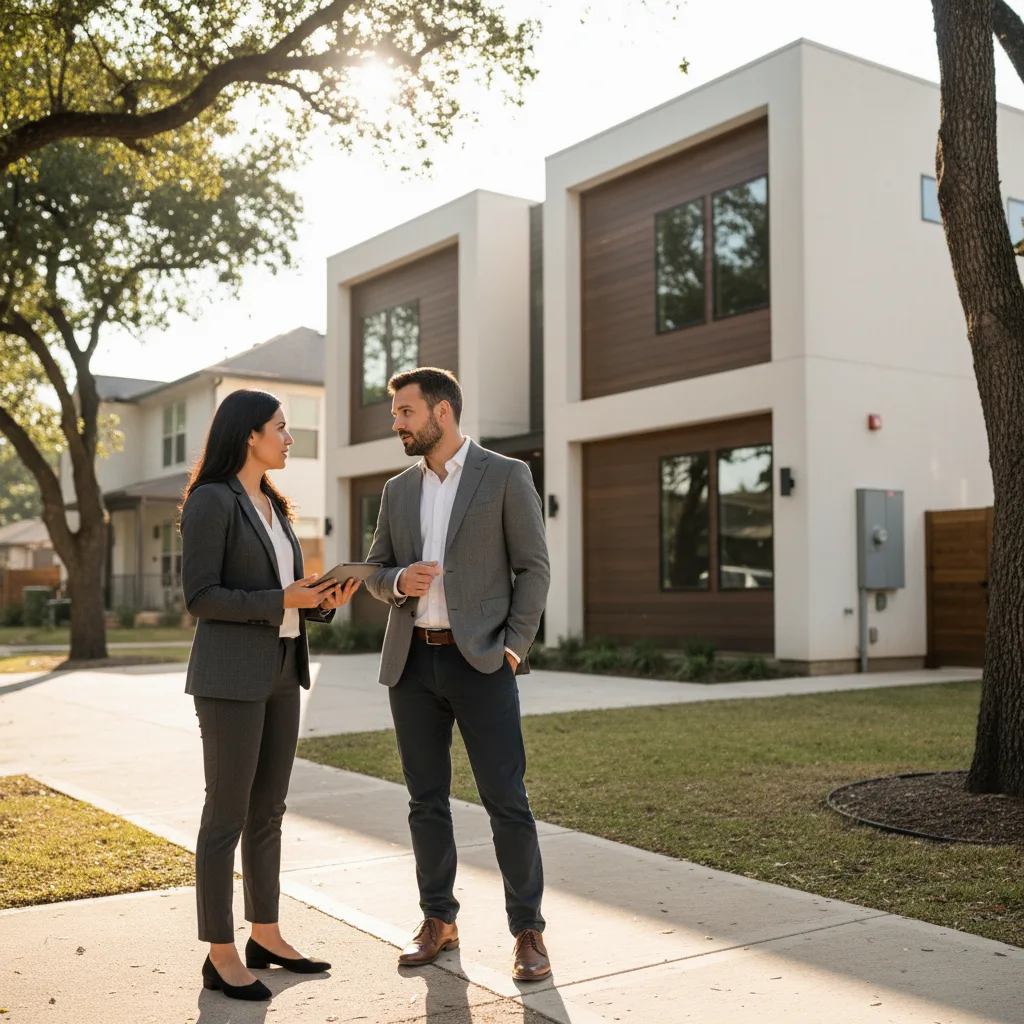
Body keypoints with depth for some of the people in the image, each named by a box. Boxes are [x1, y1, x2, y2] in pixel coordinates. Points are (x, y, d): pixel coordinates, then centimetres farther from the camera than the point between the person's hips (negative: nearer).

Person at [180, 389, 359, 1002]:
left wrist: (324, 601, -1)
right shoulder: (212, 501, -10)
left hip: (281, 672, 8)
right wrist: (282, 600, -20)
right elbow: (200, 596, -14)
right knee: (227, 813, -1)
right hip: (232, 675, -8)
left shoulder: (272, 507, 15)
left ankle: (266, 936, 25)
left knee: (269, 810, 14)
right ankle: (221, 956, 9)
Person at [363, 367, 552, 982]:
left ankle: (528, 930, 10)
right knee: (426, 799, 10)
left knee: (506, 798, -3)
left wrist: (515, 646, -11)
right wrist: (400, 580, -8)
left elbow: (533, 568, -3)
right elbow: (375, 573, 16)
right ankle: (440, 922, 23)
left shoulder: (506, 476, -2)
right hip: (411, 661, 5)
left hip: (479, 661, -5)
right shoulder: (398, 490, 13)